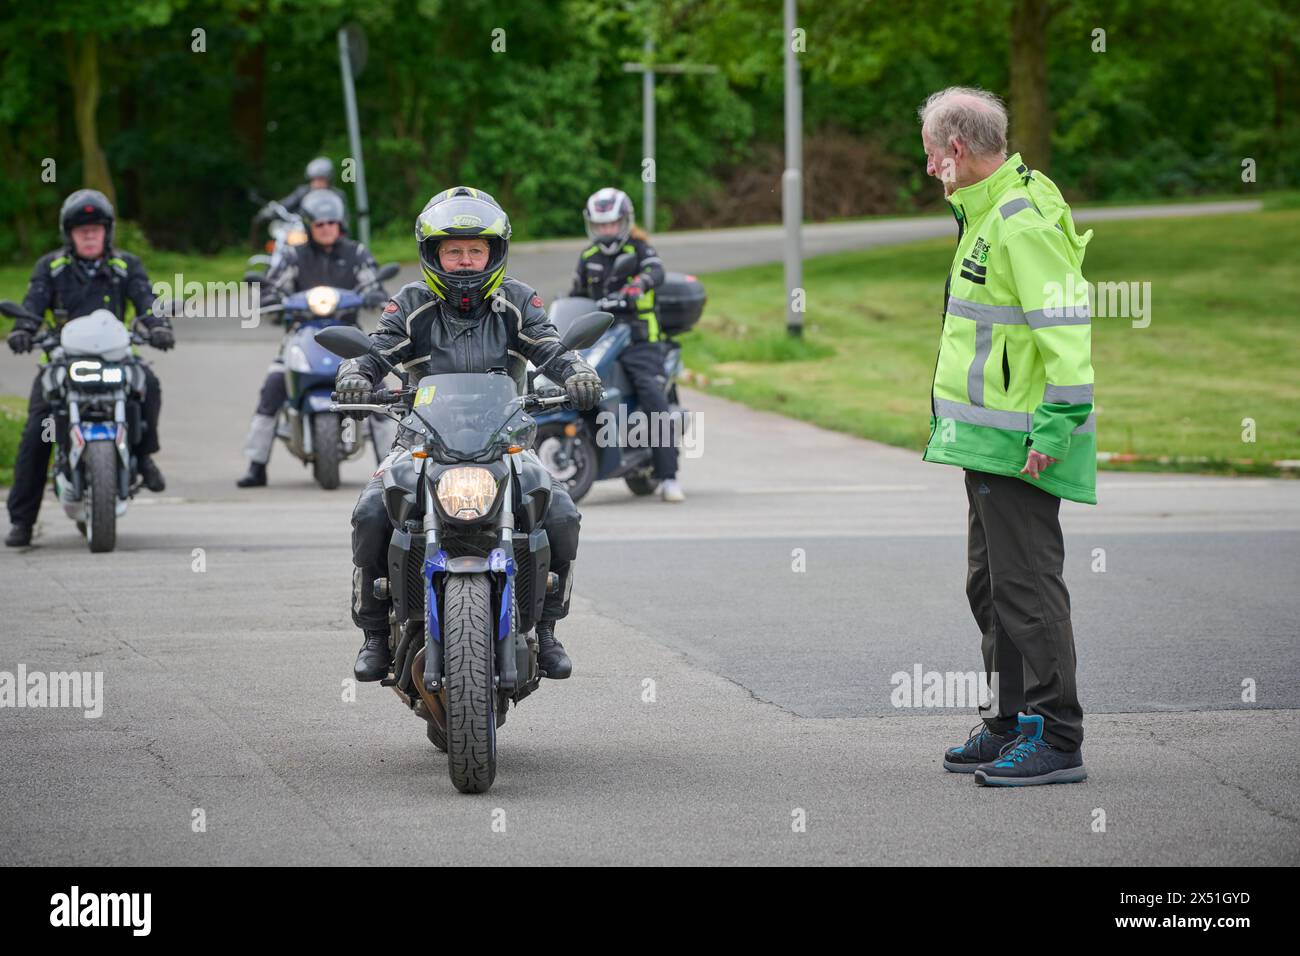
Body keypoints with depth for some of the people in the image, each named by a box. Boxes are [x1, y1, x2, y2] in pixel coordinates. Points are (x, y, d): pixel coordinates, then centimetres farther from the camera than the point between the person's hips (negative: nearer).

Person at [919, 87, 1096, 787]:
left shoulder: (1023, 221, -17)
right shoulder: (987, 214, 16)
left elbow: (1065, 328, -23)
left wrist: (1055, 428, -25)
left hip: (1019, 444, -11)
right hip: (989, 439, 11)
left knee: (1027, 585, -9)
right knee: (991, 585, 16)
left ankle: (1055, 739, -6)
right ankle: (1011, 725, 25)